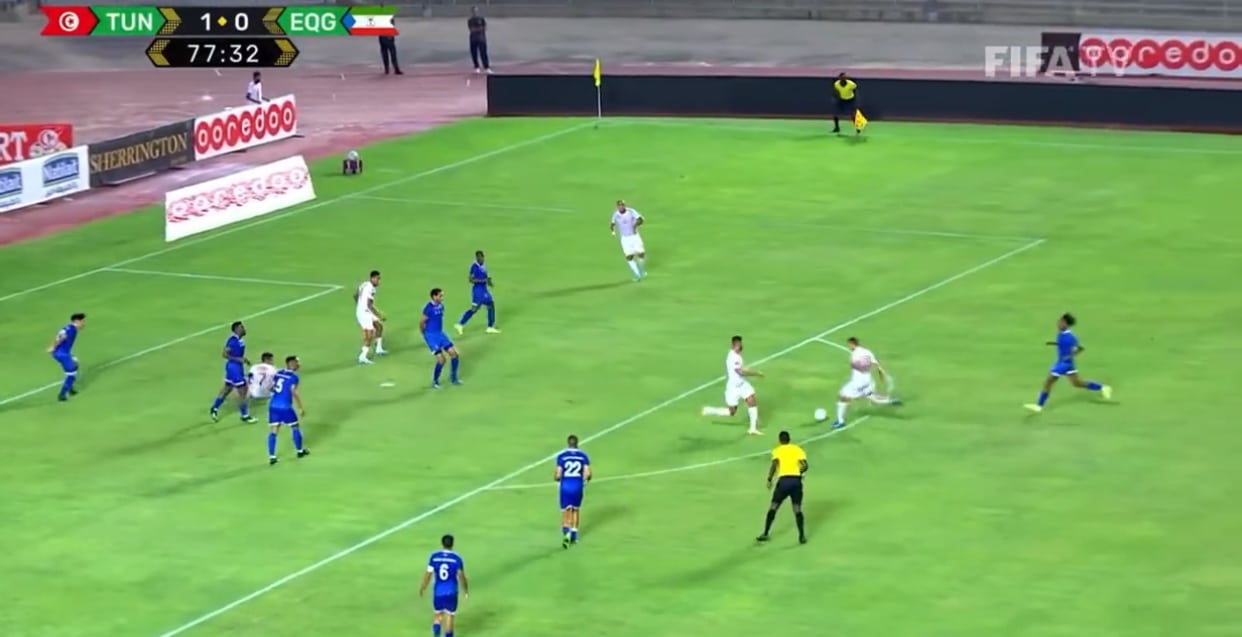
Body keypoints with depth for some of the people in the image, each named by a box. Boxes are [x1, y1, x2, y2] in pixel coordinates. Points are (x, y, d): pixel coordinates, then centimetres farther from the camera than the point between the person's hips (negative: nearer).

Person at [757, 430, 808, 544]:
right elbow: (805, 466, 1)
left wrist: (769, 479, -5)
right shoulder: (798, 449, 13)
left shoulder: (778, 451, 7)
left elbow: (774, 464, -11)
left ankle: (765, 534, 12)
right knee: (797, 509, 9)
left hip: (784, 480, -2)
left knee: (773, 507, 10)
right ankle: (802, 536, 2)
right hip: (796, 480, 2)